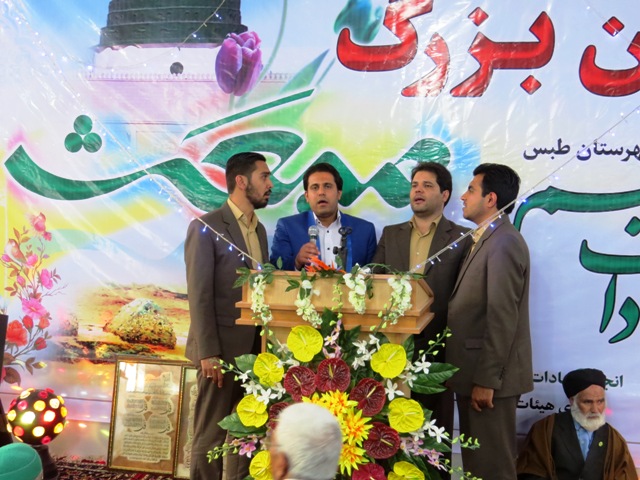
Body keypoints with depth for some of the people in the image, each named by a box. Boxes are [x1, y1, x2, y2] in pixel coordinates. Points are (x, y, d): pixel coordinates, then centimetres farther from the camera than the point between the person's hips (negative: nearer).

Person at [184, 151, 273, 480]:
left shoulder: (259, 229, 15)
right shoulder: (206, 227, -8)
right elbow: (199, 295, -13)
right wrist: (208, 352, -17)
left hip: (256, 348, 7)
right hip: (223, 349, -7)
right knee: (210, 438, 2)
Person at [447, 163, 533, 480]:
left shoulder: (504, 243, -16)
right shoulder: (485, 239, 15)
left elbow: (502, 318, -21)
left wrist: (486, 380, -20)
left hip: (489, 374, -10)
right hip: (474, 372, 10)